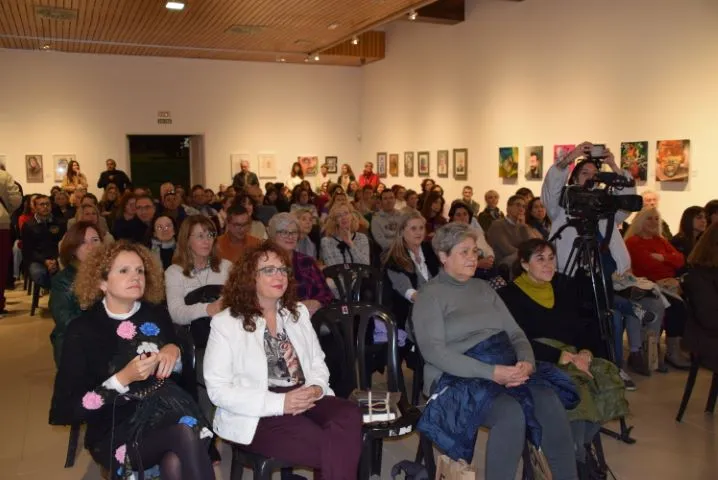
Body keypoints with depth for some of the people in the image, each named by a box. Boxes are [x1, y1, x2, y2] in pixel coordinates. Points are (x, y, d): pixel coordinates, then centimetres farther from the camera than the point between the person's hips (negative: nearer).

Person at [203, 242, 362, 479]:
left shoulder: (298, 312, 15)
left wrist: (316, 388, -8)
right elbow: (218, 389, -8)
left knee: (350, 414, -28)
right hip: (257, 415, -5)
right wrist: (279, 403, -17)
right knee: (331, 447, -29)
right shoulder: (225, 323, -3)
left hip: (304, 400, 6)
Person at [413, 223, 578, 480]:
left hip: (506, 369, 6)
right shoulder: (430, 295, 0)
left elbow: (515, 332, 16)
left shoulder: (483, 288, 19)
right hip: (459, 377, -5)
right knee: (511, 413, -33)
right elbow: (433, 351, -13)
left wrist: (526, 360, -8)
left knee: (551, 403, -22)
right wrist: (490, 372, -21)